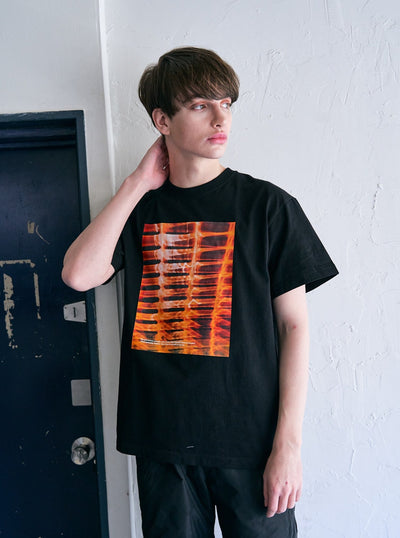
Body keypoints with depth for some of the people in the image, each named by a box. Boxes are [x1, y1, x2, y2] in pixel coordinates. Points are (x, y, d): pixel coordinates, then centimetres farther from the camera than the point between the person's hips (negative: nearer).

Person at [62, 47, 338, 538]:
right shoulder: (138, 209, 6)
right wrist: (138, 184, -7)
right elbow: (79, 275, -11)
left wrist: (288, 443, -9)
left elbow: (293, 325, -5)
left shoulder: (267, 205, -3)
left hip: (250, 440, -2)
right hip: (161, 440, 3)